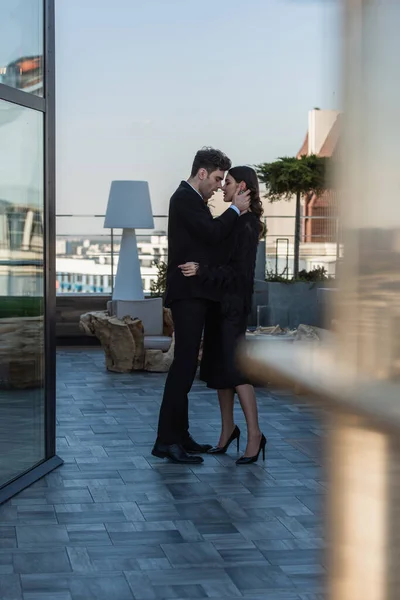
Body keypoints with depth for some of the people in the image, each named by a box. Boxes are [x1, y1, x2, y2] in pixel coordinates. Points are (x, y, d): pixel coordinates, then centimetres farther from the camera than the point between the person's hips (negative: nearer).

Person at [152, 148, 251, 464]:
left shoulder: (192, 200, 21)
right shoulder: (185, 198, -11)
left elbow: (211, 237, 19)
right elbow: (212, 233, -21)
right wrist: (235, 210, -9)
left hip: (194, 295, 11)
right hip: (188, 293, -11)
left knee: (186, 363, 11)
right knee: (184, 363, -13)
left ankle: (179, 435, 16)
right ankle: (167, 440, -14)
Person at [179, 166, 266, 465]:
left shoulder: (246, 224, -15)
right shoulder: (233, 219, 13)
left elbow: (239, 271, -21)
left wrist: (202, 271, -27)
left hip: (234, 305, -9)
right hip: (220, 303, 9)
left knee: (235, 367, -10)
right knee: (218, 367, 12)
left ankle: (255, 435, -5)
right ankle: (228, 429, 22)